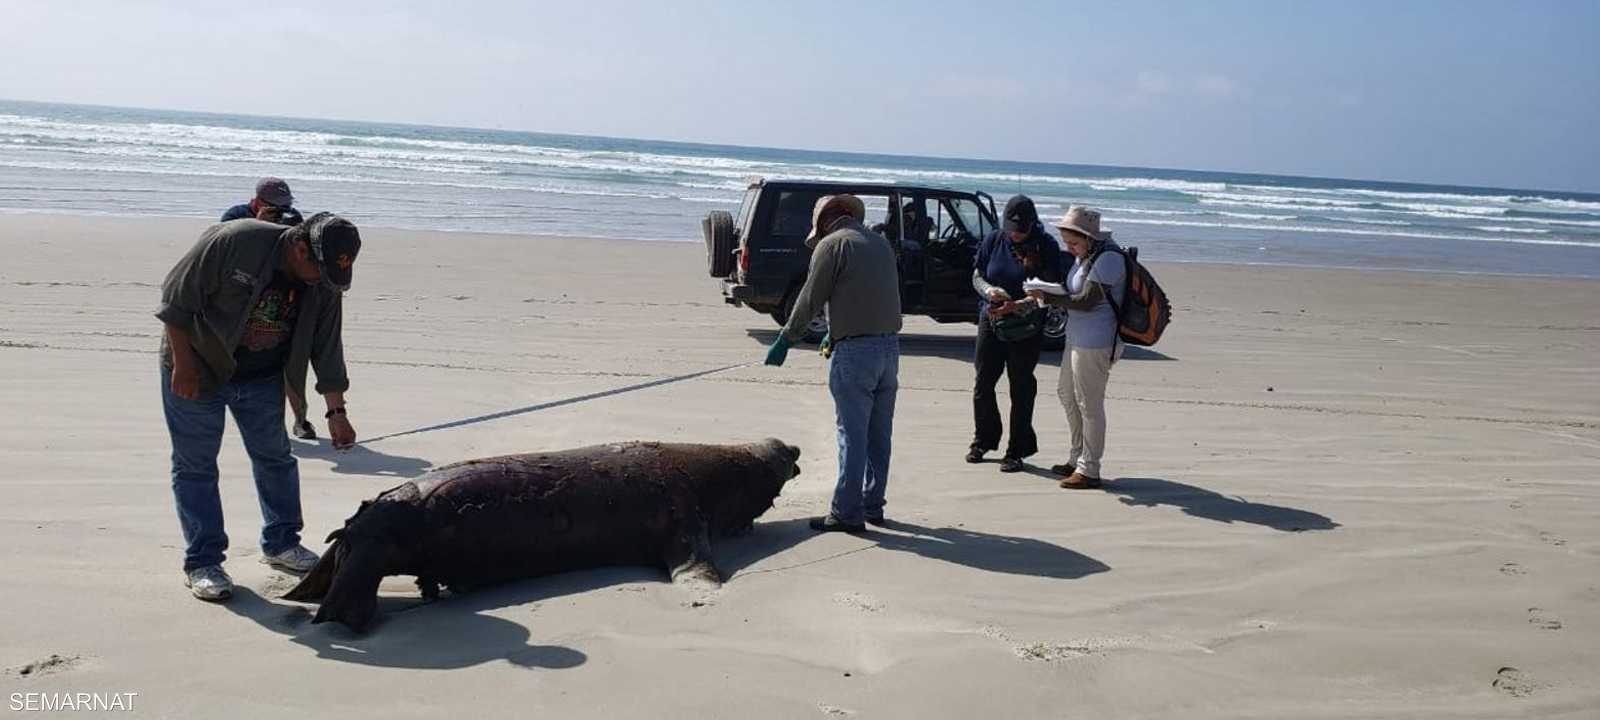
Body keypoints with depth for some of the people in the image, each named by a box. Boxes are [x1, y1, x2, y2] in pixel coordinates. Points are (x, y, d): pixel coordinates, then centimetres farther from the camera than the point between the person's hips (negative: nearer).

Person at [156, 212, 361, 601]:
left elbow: (328, 350, -1)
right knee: (195, 466, -1)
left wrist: (336, 411, -1)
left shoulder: (325, 287, -10)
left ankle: (280, 543, 26)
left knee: (275, 457, 9)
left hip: (261, 377, 5)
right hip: (197, 369, -5)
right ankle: (201, 562, 7)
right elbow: (175, 298, -20)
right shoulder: (234, 241, -27)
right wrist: (183, 364, -19)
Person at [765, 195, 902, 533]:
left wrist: (784, 341, 5)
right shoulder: (881, 242, 16)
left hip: (855, 351, -7)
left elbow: (810, 300, -6)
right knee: (879, 433, 13)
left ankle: (847, 512, -1)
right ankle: (873, 505, 21)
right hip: (890, 346, 7)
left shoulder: (832, 244, -4)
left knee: (853, 434, -4)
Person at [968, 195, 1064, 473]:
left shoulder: (1046, 246, -7)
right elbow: (976, 275, 7)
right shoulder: (994, 240, 2)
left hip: (1026, 327, -3)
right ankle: (983, 440, 26)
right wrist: (989, 291, -16)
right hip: (990, 321, 3)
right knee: (983, 382, 7)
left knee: (1021, 387, 1)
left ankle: (1017, 450, 12)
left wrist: (1016, 307, -25)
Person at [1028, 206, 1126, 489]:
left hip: (1095, 343, -11)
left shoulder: (1108, 259, -18)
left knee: (1089, 405, -3)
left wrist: (1046, 297, -16)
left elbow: (1087, 301, -22)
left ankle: (1089, 470, 6)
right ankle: (1077, 457, 33)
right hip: (1077, 339, 11)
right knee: (1066, 393, 20)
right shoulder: (1082, 256, 12)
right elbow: (1072, 293, 22)